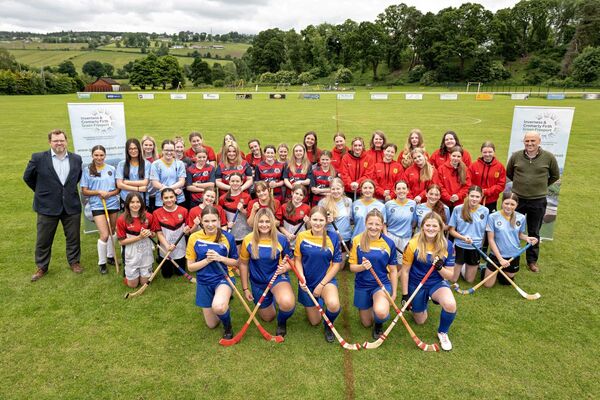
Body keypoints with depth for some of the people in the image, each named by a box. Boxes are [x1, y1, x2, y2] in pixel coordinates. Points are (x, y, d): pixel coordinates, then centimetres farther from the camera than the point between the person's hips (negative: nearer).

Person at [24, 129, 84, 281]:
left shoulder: (76, 159, 2)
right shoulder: (38, 158, -6)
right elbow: (27, 177, 7)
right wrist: (41, 191, 10)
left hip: (71, 206, 2)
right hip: (47, 206, -2)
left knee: (73, 237, 11)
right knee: (43, 240, 9)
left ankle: (74, 262, 30)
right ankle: (41, 267, 26)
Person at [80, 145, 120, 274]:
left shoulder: (111, 169, 3)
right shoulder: (87, 170, -1)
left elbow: (118, 188, 6)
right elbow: (84, 191, -1)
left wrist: (109, 193, -13)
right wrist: (99, 192, -15)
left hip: (113, 204, 3)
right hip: (97, 206, -3)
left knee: (112, 232, 13)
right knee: (104, 235, -9)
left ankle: (110, 256, 32)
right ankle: (102, 263, 8)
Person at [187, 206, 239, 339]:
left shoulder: (228, 237, -13)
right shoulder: (194, 238, -11)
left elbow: (236, 262, -1)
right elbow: (190, 267, -5)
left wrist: (220, 258, -20)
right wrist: (207, 260, -21)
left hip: (224, 278, -3)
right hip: (204, 282, 3)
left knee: (218, 307, -37)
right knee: (212, 324, 16)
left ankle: (227, 326, -1)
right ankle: (224, 296, 45)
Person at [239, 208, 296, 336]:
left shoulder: (281, 239, -14)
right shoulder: (248, 240, -12)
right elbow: (243, 264, 0)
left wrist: (285, 268, -23)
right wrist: (245, 288, 2)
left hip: (277, 277, -2)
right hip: (258, 282, 2)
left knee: (287, 303, -35)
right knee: (268, 318, 17)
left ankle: (282, 321, 3)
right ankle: (270, 299, 53)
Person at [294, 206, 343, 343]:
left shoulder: (333, 237, -12)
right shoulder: (302, 236, -9)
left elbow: (337, 264, -9)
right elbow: (297, 259, 1)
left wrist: (322, 285, -12)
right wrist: (301, 277, -17)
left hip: (327, 280, -2)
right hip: (307, 282, 2)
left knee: (333, 305, -34)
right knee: (314, 322, 12)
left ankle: (328, 326, 1)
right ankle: (311, 304, 47)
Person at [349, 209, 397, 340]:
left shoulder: (389, 243, -11)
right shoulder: (357, 240, -12)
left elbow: (393, 270, -1)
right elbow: (352, 267, -6)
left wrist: (394, 293, 0)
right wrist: (362, 267, -28)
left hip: (382, 284, -1)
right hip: (362, 286, 2)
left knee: (381, 313, -32)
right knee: (366, 323, 15)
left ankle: (379, 324, 6)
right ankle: (371, 305, 48)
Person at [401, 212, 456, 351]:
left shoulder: (447, 245, -15)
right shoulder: (413, 244, -20)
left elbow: (450, 275, -8)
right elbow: (405, 271, -10)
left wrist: (440, 268, -29)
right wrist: (405, 294, -7)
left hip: (437, 283, 0)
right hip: (416, 284, 0)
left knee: (450, 305, -31)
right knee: (420, 321, 12)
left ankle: (442, 332, 1)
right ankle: (422, 303, 47)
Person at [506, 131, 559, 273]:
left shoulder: (548, 157, -6)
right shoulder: (516, 156, -4)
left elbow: (555, 176, 10)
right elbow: (509, 173, 13)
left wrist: (542, 186, 9)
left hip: (538, 201, 0)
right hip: (517, 199, 1)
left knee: (534, 233, 12)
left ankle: (532, 261, 26)